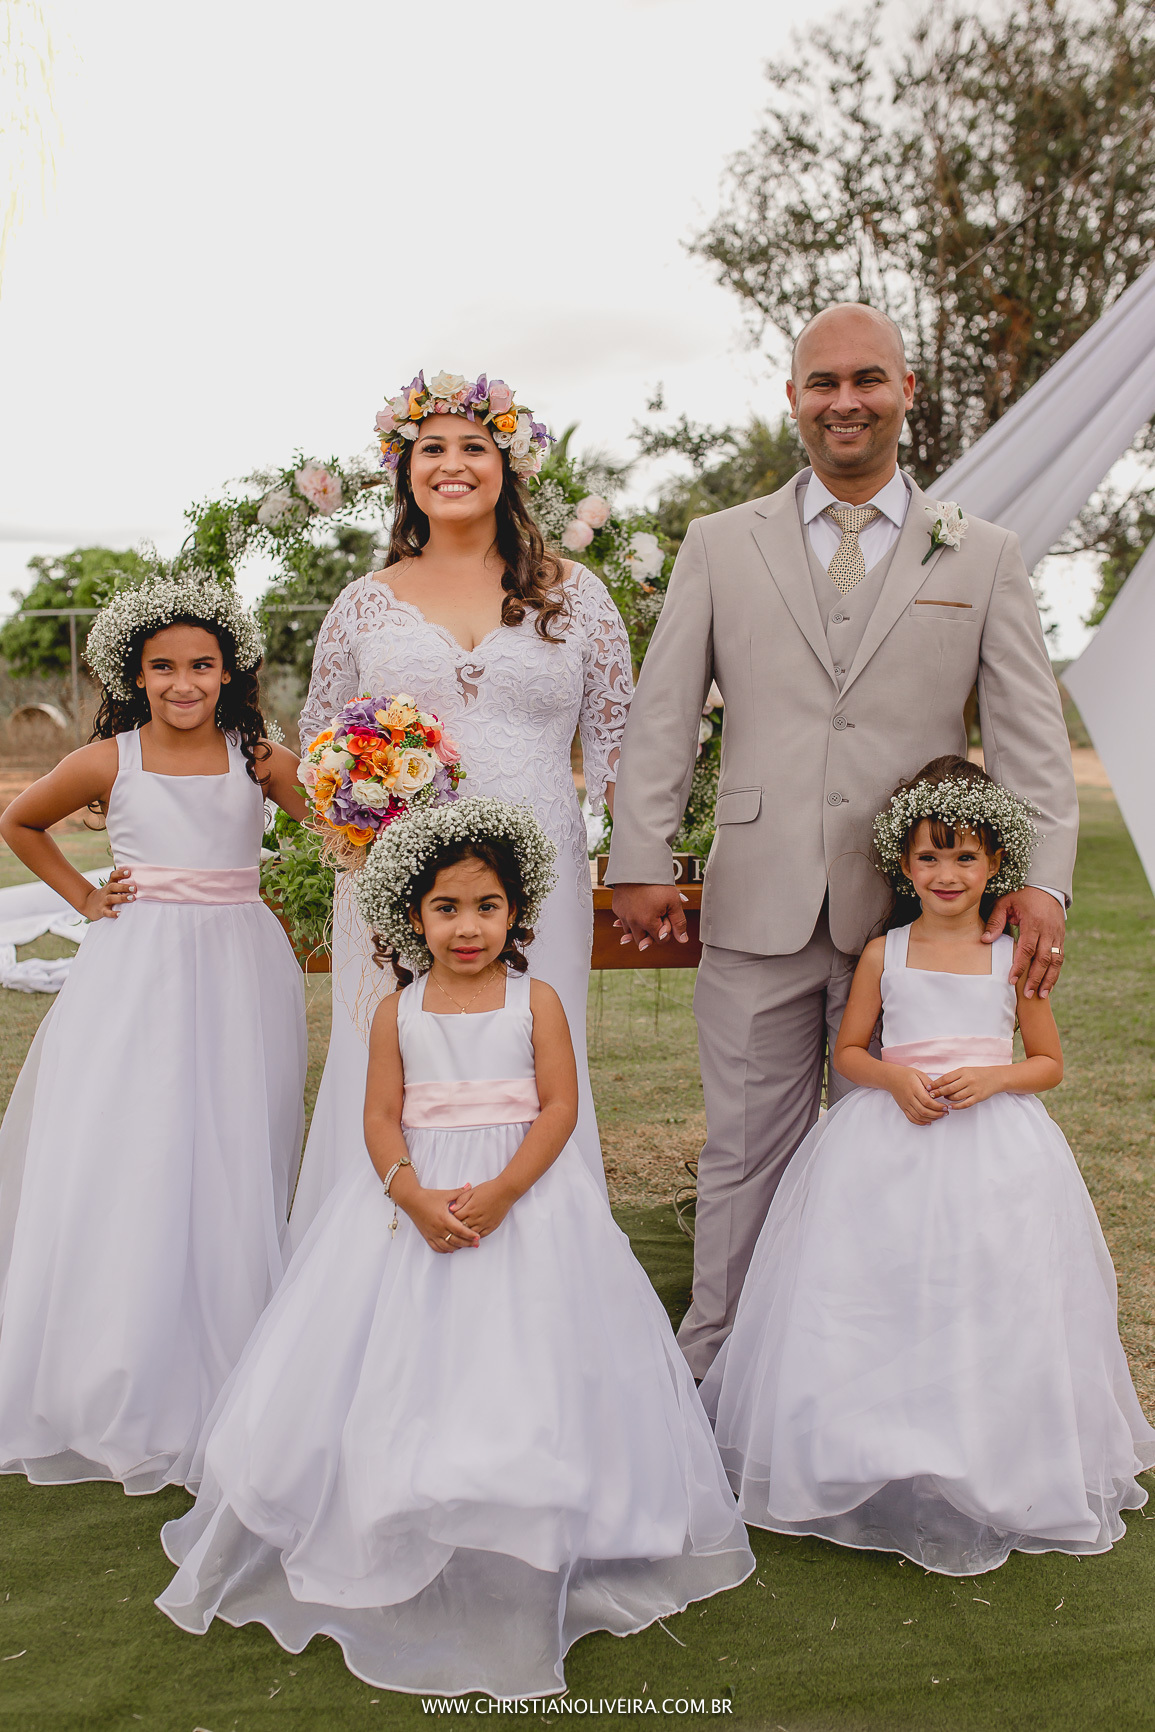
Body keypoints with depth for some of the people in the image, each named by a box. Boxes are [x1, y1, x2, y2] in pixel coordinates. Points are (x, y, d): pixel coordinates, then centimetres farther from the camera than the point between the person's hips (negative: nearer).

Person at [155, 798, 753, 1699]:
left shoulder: (536, 1000, -2)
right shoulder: (398, 1012, 3)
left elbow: (560, 1106, -8)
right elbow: (383, 1118, -1)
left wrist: (500, 1192, -20)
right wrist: (415, 1196, -18)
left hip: (525, 1195, -2)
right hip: (416, 1200, 2)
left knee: (521, 1365, -2)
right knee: (403, 1370, 4)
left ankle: (524, 1548, 14)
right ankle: (398, 1538, 22)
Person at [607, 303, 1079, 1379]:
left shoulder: (983, 557, 9)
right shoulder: (720, 546, 9)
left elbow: (1030, 731, 3)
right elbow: (660, 715, 5)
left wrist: (1043, 877, -10)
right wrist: (641, 861, -4)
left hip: (916, 915, 0)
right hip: (758, 912, 0)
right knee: (744, 1158, 9)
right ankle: (715, 1370, 26)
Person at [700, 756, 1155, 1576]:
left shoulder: (1014, 957, 3)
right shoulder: (884, 954, 4)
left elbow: (1050, 1062, 7)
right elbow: (848, 1051, 9)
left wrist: (992, 1077, -12)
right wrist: (894, 1077, -11)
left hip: (994, 1143, 0)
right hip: (892, 1139, 1)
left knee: (988, 1294, -1)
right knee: (881, 1287, -2)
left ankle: (986, 1464, 17)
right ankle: (880, 1453, 14)